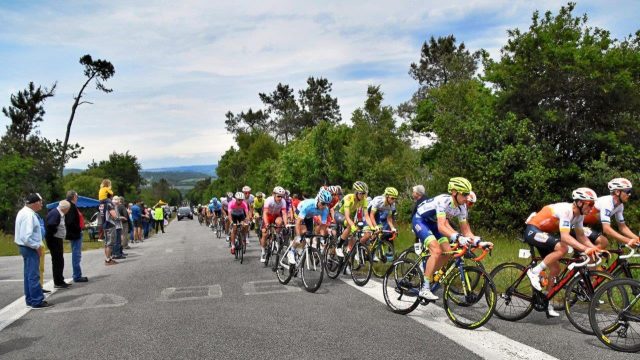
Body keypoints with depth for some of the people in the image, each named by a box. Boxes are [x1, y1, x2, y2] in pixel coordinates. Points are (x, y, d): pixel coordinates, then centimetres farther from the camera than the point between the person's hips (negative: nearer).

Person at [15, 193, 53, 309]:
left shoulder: (24, 212, 11)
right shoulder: (29, 215, -21)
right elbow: (27, 237, -26)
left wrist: (38, 245, 13)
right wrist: (38, 246, -15)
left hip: (26, 247, 11)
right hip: (30, 248, -11)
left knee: (29, 275, 15)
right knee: (33, 276, -6)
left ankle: (30, 300, 23)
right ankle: (37, 301, -3)